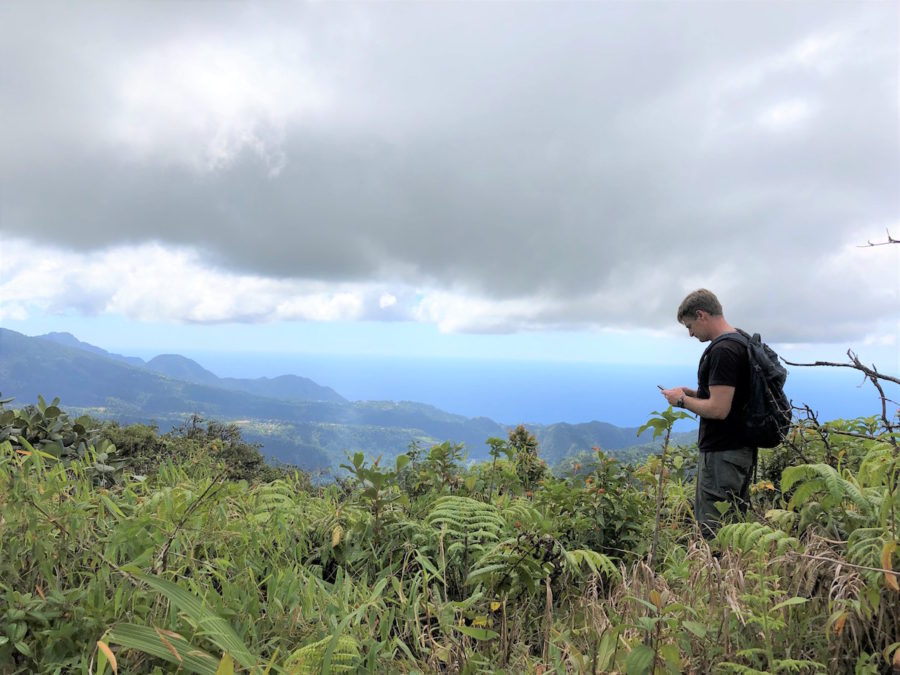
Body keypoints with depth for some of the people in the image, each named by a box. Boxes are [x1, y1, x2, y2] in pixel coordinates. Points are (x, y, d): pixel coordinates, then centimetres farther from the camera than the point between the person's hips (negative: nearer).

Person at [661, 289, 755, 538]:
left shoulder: (722, 351, -21)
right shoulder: (742, 342, 12)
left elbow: (718, 410, -25)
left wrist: (682, 400, -10)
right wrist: (693, 393, 12)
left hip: (722, 454, -10)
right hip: (742, 449, 10)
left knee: (713, 530, -2)